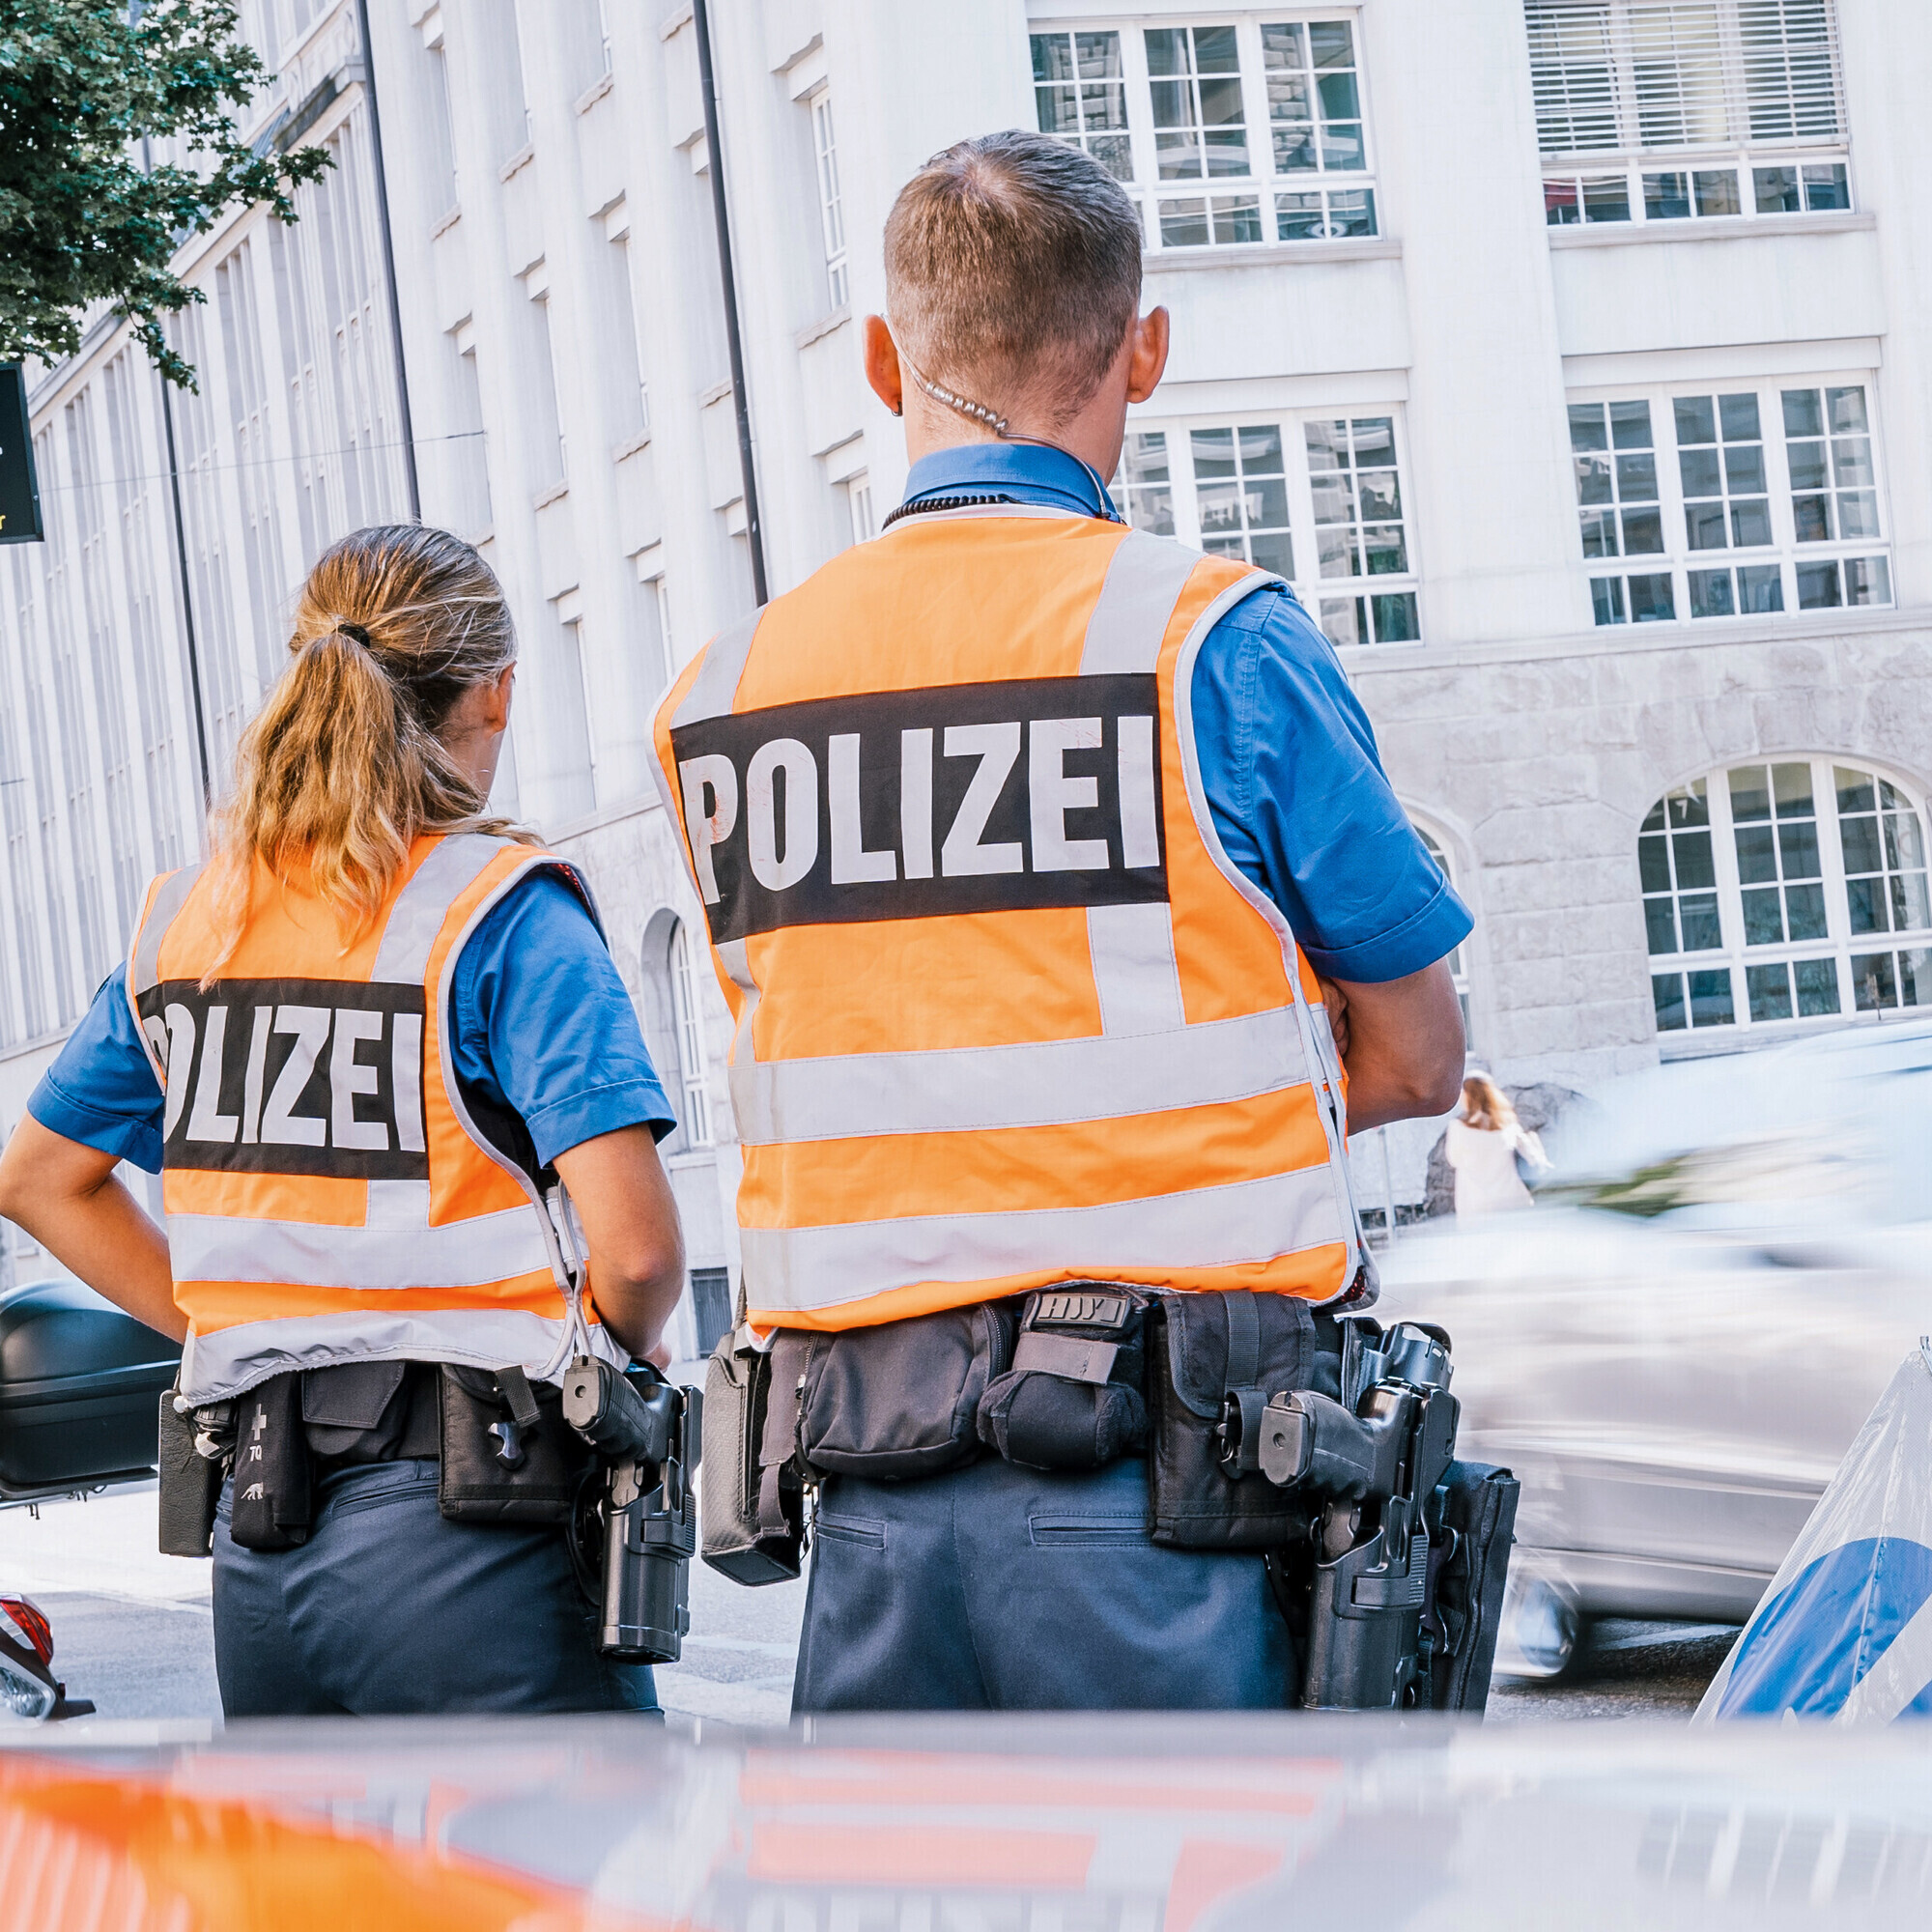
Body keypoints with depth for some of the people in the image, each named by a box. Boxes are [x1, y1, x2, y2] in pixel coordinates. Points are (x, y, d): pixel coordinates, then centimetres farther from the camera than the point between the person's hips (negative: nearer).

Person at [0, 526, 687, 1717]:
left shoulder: (183, 918, 11)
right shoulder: (505, 913, -8)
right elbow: (636, 1251, -16)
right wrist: (618, 1344, 6)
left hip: (256, 1527, 7)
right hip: (463, 1534, -7)